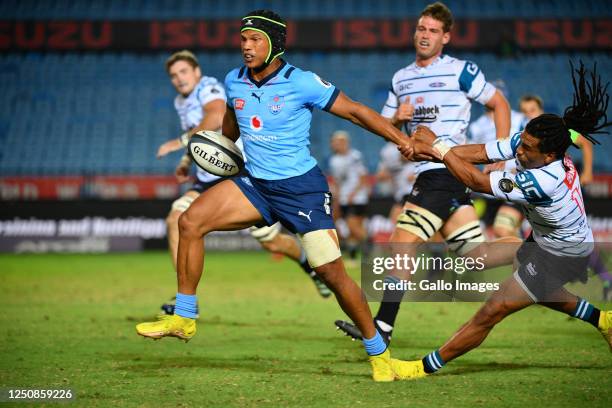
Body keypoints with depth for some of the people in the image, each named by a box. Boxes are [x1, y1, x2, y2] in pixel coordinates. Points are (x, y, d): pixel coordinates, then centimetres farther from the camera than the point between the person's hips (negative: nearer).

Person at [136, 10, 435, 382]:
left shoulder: (302, 83, -14)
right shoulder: (234, 82, 2)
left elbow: (355, 111, -10)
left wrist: (403, 139, -15)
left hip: (302, 188, -5)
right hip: (256, 184, 5)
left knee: (331, 271, -13)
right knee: (190, 221, -12)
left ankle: (379, 354, 3)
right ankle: (183, 319, -2)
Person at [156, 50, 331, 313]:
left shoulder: (208, 88, -13)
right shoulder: (181, 102, 14)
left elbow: (217, 117, -35)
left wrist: (181, 141, -32)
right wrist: (187, 161, 17)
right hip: (208, 180, 8)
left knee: (272, 242, 1)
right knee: (176, 220, -15)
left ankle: (310, 266, 34)